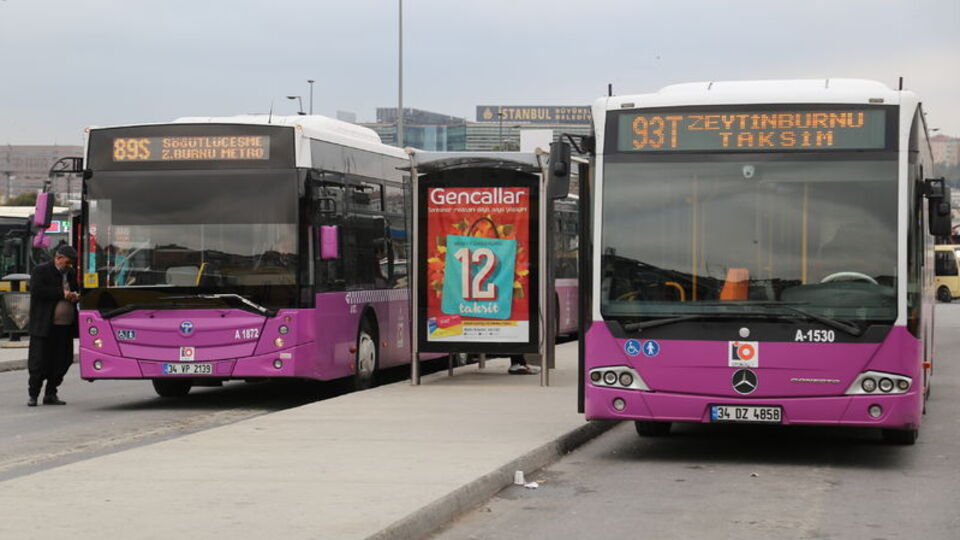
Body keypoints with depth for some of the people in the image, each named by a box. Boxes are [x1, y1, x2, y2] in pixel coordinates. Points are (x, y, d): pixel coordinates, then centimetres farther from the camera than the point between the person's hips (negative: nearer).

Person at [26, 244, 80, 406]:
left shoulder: (70, 273, 16)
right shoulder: (41, 271, -4)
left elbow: (76, 291, 29)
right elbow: (36, 290, -18)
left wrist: (75, 296, 3)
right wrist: (61, 293, -19)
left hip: (65, 326, 6)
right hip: (44, 326, -6)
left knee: (61, 362, 5)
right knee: (39, 362, -3)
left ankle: (50, 394, 15)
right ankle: (33, 395, 6)